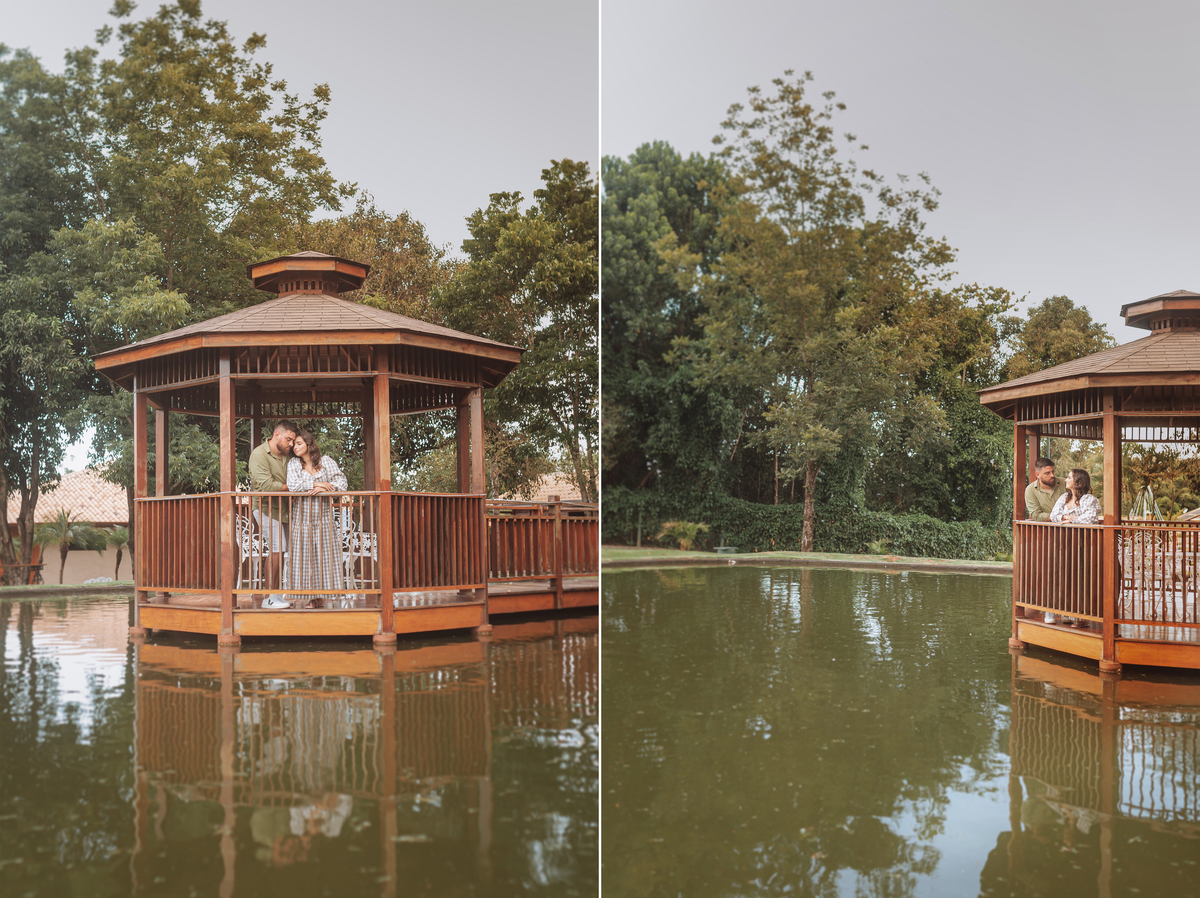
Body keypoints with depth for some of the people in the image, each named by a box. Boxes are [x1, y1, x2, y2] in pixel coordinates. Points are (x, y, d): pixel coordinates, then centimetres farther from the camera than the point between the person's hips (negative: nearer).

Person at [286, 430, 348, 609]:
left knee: (325, 553, 0)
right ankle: (303, 599, 2)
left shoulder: (326, 461, 5)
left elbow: (341, 482, -2)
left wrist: (323, 490, -16)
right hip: (302, 518, -1)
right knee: (303, 556, -3)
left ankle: (320, 596, 9)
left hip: (324, 518, 1)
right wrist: (316, 483, -13)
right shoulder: (293, 464, 5)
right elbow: (292, 485, -11)